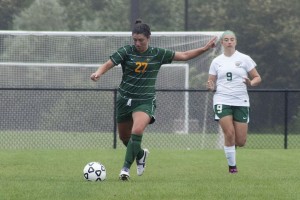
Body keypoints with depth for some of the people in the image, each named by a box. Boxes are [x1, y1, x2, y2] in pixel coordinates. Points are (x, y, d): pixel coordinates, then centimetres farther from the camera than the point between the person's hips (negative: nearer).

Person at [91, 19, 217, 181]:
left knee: (137, 131, -27)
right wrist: (98, 73, -34)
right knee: (124, 137, 14)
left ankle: (126, 168, -19)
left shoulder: (158, 54, -1)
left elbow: (184, 55, 8)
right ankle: (140, 154, 46)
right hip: (125, 99, 2)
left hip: (145, 101, -2)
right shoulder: (126, 52, -4)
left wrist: (205, 48, 2)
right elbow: (108, 64, -13)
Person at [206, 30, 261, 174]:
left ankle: (231, 145, 33)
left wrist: (251, 83, -17)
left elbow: (257, 78, 5)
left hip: (241, 102, 0)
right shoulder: (216, 61, 8)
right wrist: (210, 86, -13)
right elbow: (211, 82, 12)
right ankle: (232, 165, -1)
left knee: (240, 141, -4)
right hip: (222, 101, 0)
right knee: (229, 133, -17)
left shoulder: (244, 59, 3)